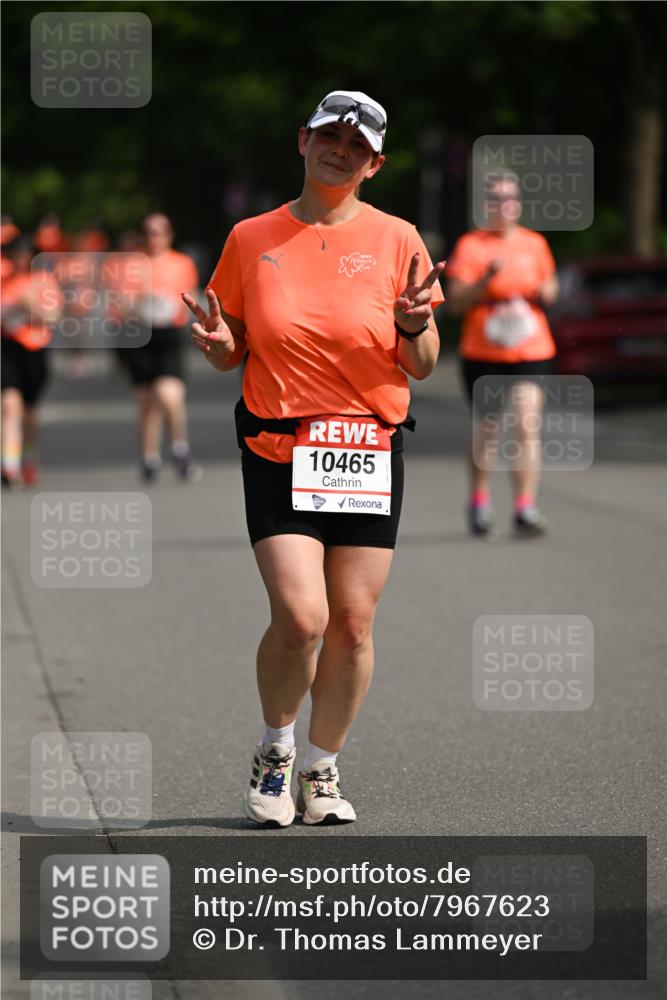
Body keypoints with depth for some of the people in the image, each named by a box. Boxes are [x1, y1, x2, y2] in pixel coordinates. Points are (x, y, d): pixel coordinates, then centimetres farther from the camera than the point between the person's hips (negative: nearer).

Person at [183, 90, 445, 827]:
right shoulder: (252, 239, 5)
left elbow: (422, 368, 6)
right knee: (300, 616, -14)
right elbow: (233, 354, 13)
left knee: (352, 625, 0)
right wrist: (217, 343, -9)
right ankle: (274, 751, 12)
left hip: (369, 453, 1)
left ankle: (322, 769, 20)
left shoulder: (395, 241, 4)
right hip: (277, 451, -1)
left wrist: (414, 325, -15)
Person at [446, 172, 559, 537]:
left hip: (531, 352, 1)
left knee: (528, 427, -13)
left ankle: (525, 507, -15)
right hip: (482, 354, -1)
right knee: (486, 432, 9)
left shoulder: (535, 244, 9)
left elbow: (550, 289, 21)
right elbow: (455, 302, -7)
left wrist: (546, 292, -2)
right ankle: (480, 503, 28)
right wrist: (486, 279, -21)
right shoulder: (470, 246, -2)